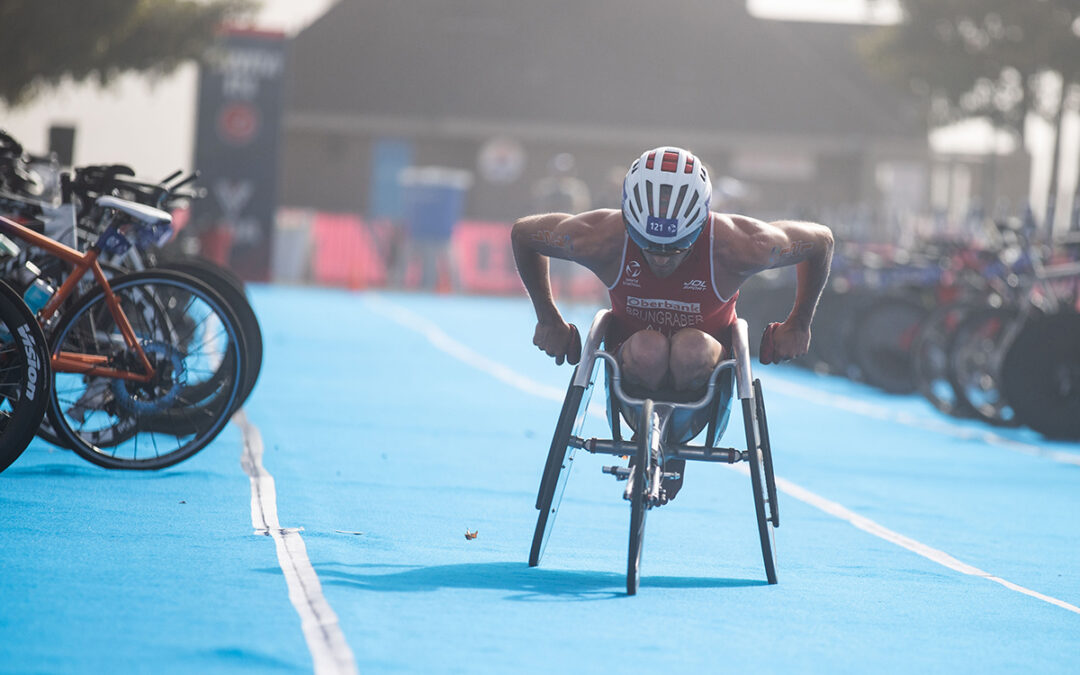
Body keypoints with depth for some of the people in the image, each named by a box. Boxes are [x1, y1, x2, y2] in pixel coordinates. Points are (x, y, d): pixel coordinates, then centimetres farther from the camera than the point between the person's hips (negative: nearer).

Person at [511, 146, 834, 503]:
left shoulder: (735, 246, -30)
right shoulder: (602, 239, -29)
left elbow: (821, 240, -12)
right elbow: (523, 233, -10)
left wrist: (798, 325, -3)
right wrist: (549, 320, -3)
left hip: (702, 365, 0)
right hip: (634, 366, 0)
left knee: (691, 350, -36)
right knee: (648, 351, -36)